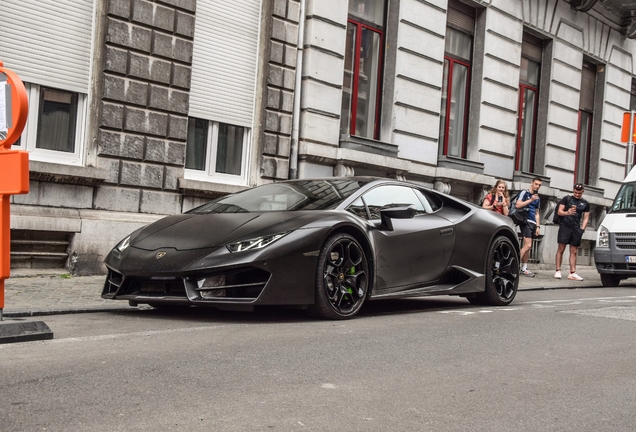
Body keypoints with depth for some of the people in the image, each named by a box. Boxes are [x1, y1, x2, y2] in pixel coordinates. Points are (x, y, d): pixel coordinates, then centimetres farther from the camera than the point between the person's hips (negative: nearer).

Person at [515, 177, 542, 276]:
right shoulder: (524, 193, 0)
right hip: (525, 221, -7)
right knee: (528, 245, -18)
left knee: (527, 246, 7)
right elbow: (518, 205, -14)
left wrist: (538, 226, 16)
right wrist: (531, 200, -14)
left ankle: (524, 268, 10)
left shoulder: (538, 198, 21)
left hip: (533, 223, 7)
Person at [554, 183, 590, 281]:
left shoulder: (585, 204, 16)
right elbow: (559, 211, 1)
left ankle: (572, 273, 2)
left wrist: (582, 229, 1)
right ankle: (558, 271, -4)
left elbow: (586, 218, 16)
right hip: (565, 226, -3)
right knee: (561, 249, -6)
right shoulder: (566, 199, 8)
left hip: (576, 229, 3)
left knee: (574, 251, 2)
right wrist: (567, 212, -20)